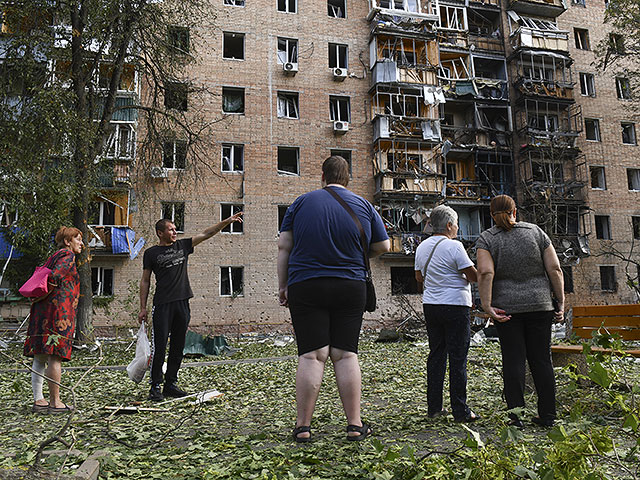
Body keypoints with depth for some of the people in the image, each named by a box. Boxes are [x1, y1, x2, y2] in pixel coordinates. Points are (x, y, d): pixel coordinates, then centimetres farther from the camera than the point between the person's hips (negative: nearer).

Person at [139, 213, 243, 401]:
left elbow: (206, 234, 10)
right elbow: (145, 281, 5)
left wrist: (227, 221, 2)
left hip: (182, 304, 4)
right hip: (162, 304, -4)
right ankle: (155, 386, 5)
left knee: (178, 347, 8)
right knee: (159, 346, -5)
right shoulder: (151, 253, 3)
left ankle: (171, 384, 18)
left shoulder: (182, 245, 13)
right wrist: (143, 308, 0)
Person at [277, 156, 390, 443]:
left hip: (305, 287, -1)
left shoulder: (302, 202, 5)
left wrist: (282, 285, 8)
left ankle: (303, 426, 4)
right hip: (350, 288, 1)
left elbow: (284, 246, 2)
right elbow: (383, 246, 13)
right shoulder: (363, 206, 8)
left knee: (311, 355, 0)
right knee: (346, 354, 6)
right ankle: (355, 425, 10)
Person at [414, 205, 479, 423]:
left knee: (436, 354, 12)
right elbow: (474, 276, -12)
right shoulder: (454, 246, -12)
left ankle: (434, 407, 17)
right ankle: (460, 411, 4)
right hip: (455, 306, -7)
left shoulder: (422, 247, 9)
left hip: (430, 305, 7)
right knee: (458, 358, -1)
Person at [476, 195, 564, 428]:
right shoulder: (536, 231, 5)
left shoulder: (486, 238, -2)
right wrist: (560, 302, 6)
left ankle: (516, 415, 6)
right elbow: (555, 269, 1)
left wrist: (487, 306, -14)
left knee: (513, 360, 2)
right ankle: (547, 415, 15)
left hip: (506, 307, -2)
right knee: (541, 359, 9)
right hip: (540, 304, 2)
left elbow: (485, 273, -16)